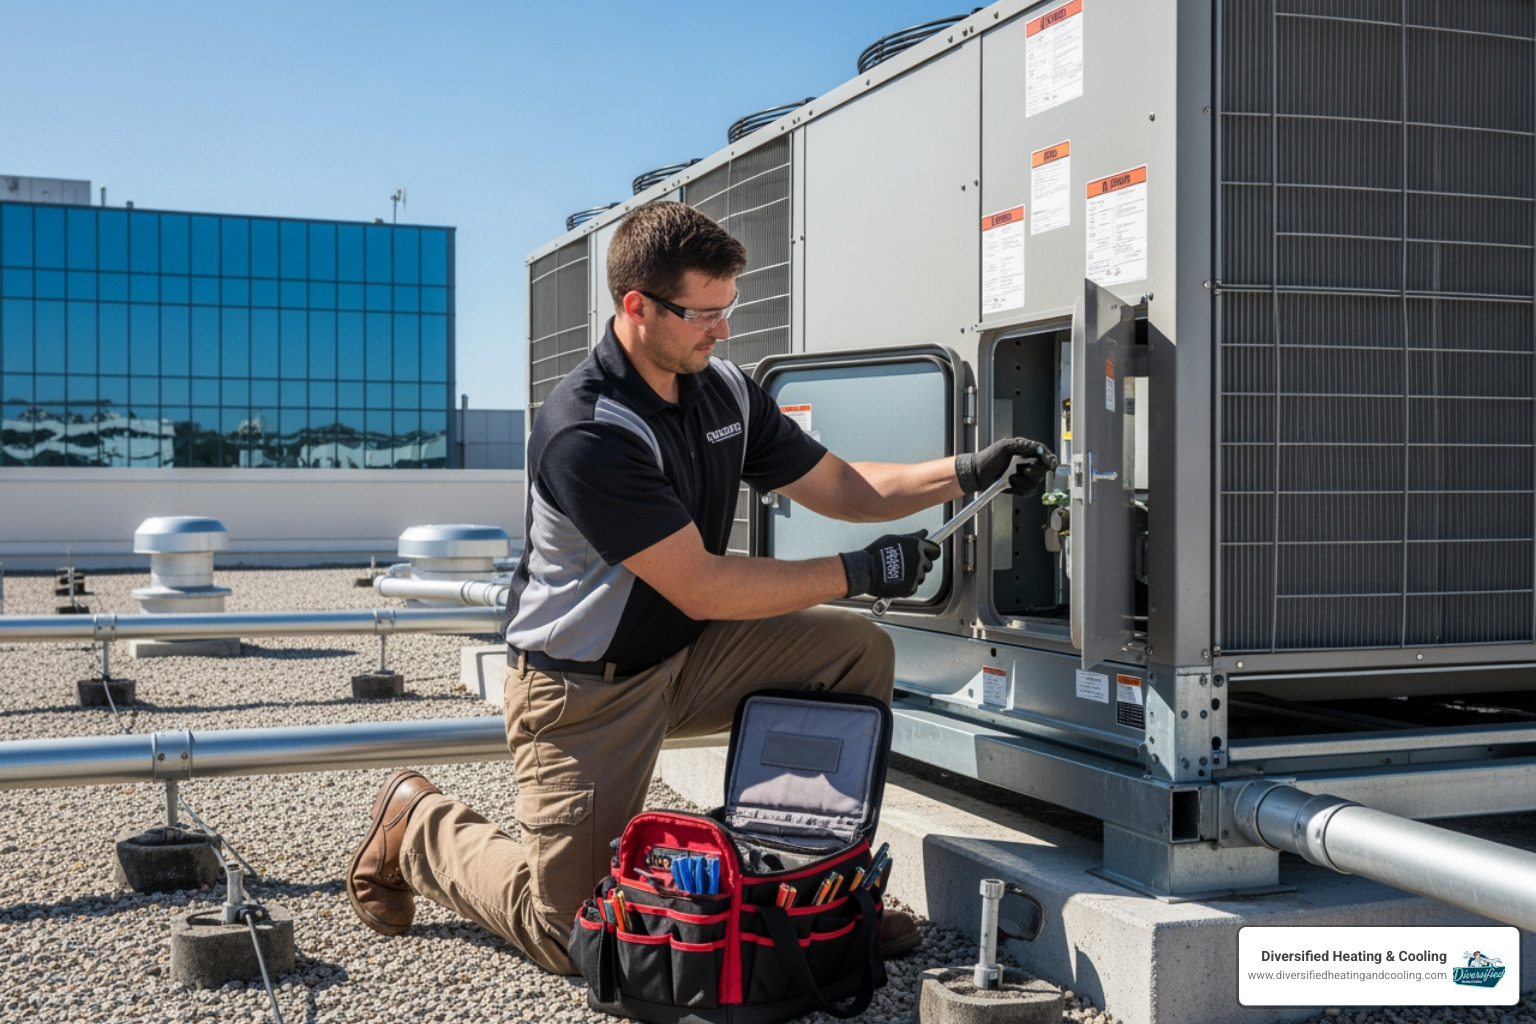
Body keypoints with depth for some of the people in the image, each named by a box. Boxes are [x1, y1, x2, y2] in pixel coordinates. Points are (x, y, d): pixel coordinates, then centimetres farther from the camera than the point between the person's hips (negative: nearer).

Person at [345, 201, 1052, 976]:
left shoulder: (724, 390, -2)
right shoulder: (587, 432, -28)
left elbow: (842, 488, 6)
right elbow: (703, 588, -27)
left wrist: (969, 473, -7)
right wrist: (861, 572, -22)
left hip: (687, 655, 7)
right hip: (585, 689, -7)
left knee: (857, 650, -8)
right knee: (569, 934, -4)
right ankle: (419, 826, 22)